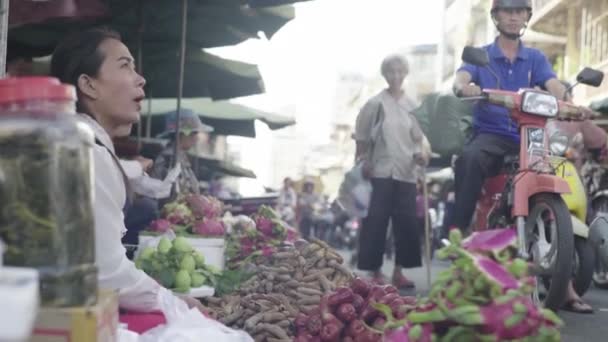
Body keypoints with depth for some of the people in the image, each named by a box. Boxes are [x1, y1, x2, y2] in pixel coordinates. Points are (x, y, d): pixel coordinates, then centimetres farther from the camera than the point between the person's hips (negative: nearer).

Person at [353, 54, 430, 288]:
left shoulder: (411, 105, 9)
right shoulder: (375, 103, 0)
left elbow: (417, 138, 16)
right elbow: (362, 138, 2)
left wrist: (419, 154, -3)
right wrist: (362, 163, -6)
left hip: (406, 172, 4)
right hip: (380, 172, -4)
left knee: (406, 222, 4)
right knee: (376, 222, -4)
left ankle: (399, 271, 13)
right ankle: (375, 272, 4)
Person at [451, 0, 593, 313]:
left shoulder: (536, 59, 16)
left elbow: (555, 87, -2)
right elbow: (460, 78, -11)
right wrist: (463, 88, -37)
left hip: (527, 137, 3)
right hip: (489, 134, -3)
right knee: (469, 158, -39)